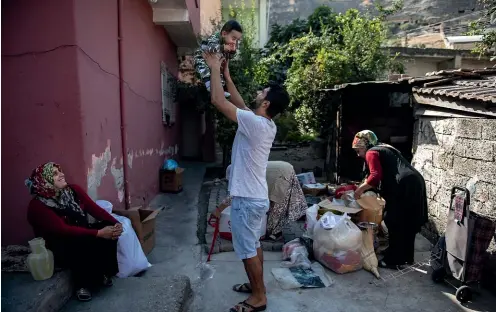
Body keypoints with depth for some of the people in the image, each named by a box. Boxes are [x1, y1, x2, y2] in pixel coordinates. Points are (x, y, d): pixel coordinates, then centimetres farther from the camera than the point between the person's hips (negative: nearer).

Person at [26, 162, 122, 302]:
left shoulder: (74, 190, -4)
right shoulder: (37, 206, -21)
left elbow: (95, 209, -6)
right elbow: (63, 230, -30)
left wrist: (116, 223, -24)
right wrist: (99, 233, -36)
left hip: (81, 234, 5)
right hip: (58, 248, -5)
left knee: (109, 232, -21)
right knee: (86, 243, -34)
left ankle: (104, 272, -3)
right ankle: (82, 284, -10)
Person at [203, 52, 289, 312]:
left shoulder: (255, 123, -23)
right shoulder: (266, 124, 4)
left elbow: (218, 101, -22)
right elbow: (240, 104, 17)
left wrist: (215, 69, -9)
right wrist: (226, 75, 16)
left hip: (247, 198, -9)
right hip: (256, 196, 10)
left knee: (247, 249, 5)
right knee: (254, 245, 22)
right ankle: (257, 287, 38)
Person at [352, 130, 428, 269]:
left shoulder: (371, 153, -2)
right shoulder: (384, 148, 27)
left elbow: (376, 176, -15)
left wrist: (360, 189, -4)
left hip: (404, 186, -10)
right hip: (414, 183, 10)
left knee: (395, 224, 1)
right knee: (407, 224, 19)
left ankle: (393, 260, 12)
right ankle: (406, 257, 32)